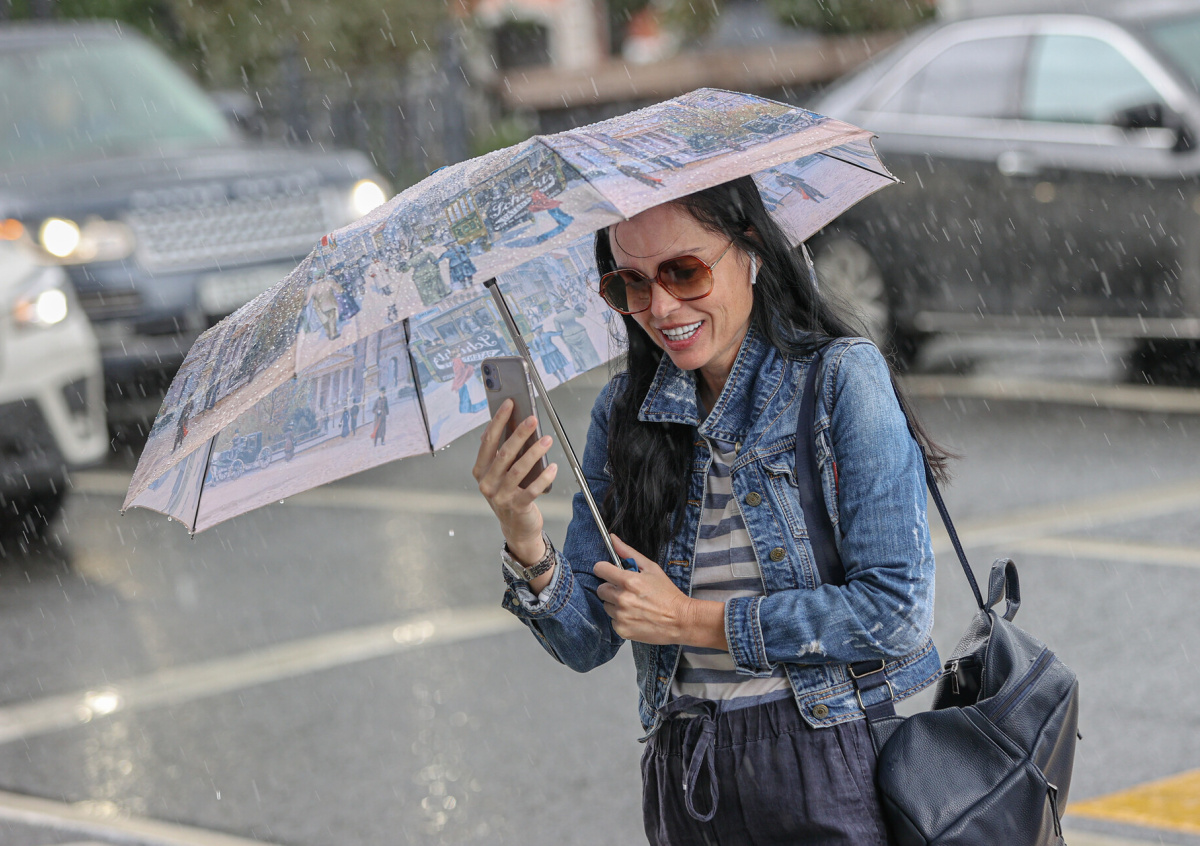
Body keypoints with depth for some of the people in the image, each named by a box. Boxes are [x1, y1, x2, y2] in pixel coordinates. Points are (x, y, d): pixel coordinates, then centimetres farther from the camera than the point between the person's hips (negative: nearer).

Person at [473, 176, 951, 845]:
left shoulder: (841, 377, -9)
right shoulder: (625, 411, 4)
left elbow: (900, 611, -15)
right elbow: (588, 643, 3)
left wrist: (693, 621, -12)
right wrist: (527, 547, -17)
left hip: (833, 784, -4)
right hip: (684, 784, 4)